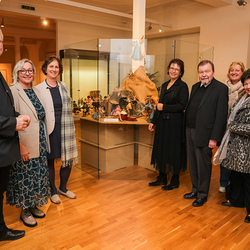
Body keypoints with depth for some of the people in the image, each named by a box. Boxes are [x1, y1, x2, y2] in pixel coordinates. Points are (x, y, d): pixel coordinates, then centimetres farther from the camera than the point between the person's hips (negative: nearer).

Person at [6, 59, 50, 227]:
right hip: (24, 145, -7)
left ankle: (34, 205, 33)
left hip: (39, 144, 7)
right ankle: (25, 211, 23)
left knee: (37, 174, 15)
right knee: (24, 176, 4)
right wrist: (21, 146, -20)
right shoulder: (13, 91, -12)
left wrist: (43, 141, 13)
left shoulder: (35, 91, 11)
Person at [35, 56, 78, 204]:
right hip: (49, 130, -4)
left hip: (64, 129, 4)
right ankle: (53, 191, 26)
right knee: (50, 160, 6)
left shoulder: (64, 87, 12)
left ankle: (63, 188, 29)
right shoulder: (38, 89, -1)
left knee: (69, 159, 6)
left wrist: (69, 127, 12)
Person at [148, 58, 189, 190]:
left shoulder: (182, 86, -7)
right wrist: (153, 121, 14)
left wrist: (164, 107, -14)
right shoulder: (164, 85, 14)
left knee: (174, 150, 2)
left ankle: (175, 181, 17)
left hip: (174, 123, -7)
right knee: (161, 148, 12)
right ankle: (162, 178, 27)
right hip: (162, 122, 7)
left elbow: (182, 106, -16)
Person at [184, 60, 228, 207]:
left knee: (203, 165, 5)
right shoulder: (195, 87, 14)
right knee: (193, 163, 16)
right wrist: (186, 129, 9)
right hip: (190, 131, 7)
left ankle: (202, 194, 22)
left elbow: (221, 115, -14)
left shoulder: (221, 89, -9)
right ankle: (195, 189, 33)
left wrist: (214, 138, -17)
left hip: (204, 134, -7)